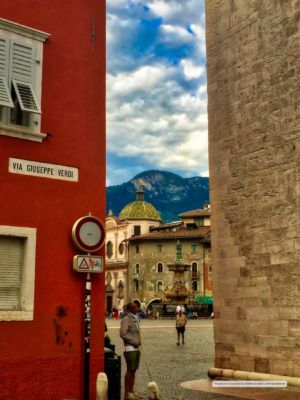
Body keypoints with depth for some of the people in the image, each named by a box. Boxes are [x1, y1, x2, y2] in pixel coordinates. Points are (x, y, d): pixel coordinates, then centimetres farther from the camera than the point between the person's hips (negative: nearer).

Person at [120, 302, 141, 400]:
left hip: (136, 348, 8)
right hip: (129, 348, -8)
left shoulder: (136, 319, 15)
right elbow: (123, 334, -17)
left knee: (134, 370, 10)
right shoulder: (126, 320, -10)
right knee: (130, 370, -7)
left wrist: (138, 342, 14)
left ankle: (131, 391, 18)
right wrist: (134, 341, -15)